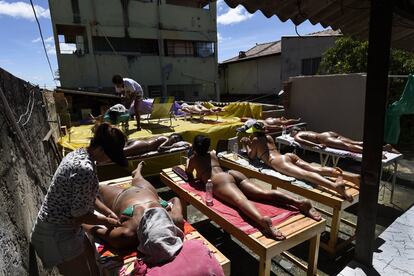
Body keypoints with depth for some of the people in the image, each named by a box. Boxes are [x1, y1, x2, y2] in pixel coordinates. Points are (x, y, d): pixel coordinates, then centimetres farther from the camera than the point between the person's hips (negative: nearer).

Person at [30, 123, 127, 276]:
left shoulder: (79, 153, -1)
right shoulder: (85, 169, -31)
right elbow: (80, 215, -23)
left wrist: (109, 213, 7)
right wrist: (106, 221, -7)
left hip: (64, 226, 9)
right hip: (57, 233, -9)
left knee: (92, 259, 24)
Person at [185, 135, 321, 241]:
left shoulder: (193, 159, 22)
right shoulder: (213, 154, 36)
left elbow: (188, 174, 40)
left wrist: (188, 162, 58)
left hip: (219, 180, -6)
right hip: (233, 173, 6)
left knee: (240, 200, -35)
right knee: (264, 193, -15)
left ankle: (261, 219, -66)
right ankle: (298, 202, -37)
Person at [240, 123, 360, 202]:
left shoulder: (255, 140, 14)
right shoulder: (269, 137, 33)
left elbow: (251, 156, 23)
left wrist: (246, 145, 37)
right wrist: (249, 142, 51)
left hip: (278, 161, -8)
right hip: (288, 155, 8)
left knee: (305, 174, -32)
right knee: (317, 169, -8)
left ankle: (335, 185, -57)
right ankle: (352, 176, -26)